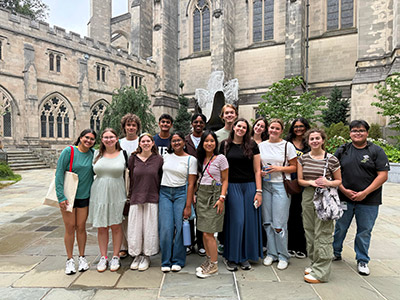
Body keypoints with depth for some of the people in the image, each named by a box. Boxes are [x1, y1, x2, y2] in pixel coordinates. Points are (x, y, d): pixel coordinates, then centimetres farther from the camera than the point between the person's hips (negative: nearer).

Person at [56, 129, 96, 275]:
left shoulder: (92, 154, 2)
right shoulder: (69, 151, -9)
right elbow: (59, 174, -10)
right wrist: (61, 197, -14)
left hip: (84, 196, 3)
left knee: (81, 227, 9)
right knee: (70, 228, 3)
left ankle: (82, 257, 25)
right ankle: (70, 260, 19)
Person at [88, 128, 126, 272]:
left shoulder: (123, 154, 1)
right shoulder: (97, 154, 7)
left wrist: (128, 195, 1)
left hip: (116, 195, -2)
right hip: (99, 194, 2)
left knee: (116, 226, 5)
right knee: (101, 227, 8)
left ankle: (115, 257, 20)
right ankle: (103, 257, 23)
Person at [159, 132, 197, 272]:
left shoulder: (191, 159, 0)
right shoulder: (166, 156, 10)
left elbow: (191, 184, -4)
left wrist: (188, 206, -9)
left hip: (181, 193, -2)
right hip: (164, 193, 2)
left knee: (179, 227, -1)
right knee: (166, 227, -2)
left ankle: (178, 261, 18)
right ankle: (166, 261, 15)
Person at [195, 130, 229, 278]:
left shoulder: (220, 158, -5)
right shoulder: (200, 159, 12)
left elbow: (225, 180, -4)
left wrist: (222, 198, -13)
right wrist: (195, 195, 11)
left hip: (214, 195, -6)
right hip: (201, 194, 6)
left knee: (208, 233, -6)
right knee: (204, 232, 11)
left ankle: (214, 266, 10)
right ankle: (209, 260, 28)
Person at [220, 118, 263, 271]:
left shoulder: (252, 145, 4)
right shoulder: (225, 145, 5)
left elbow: (257, 170, 3)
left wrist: (259, 191, -4)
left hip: (249, 186, 1)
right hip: (232, 187, -1)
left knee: (249, 221, 6)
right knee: (235, 221, 0)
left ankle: (245, 257, 22)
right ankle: (231, 257, 17)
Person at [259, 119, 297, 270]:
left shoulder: (287, 146, 0)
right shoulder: (261, 145, 9)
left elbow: (295, 167, 0)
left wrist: (279, 168, -13)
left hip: (281, 185, -3)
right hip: (265, 185, 4)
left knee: (279, 223, -4)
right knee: (267, 221, 8)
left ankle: (283, 256, 15)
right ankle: (271, 253, 24)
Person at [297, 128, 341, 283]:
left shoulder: (331, 159, -2)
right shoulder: (303, 158, 7)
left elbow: (339, 180, 6)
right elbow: (300, 180, 7)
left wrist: (328, 183, -15)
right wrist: (311, 182, -13)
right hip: (308, 196, 4)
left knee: (323, 233, -3)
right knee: (309, 231, 11)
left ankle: (321, 271, 7)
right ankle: (314, 263, 27)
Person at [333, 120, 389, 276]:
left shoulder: (376, 151, -1)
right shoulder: (342, 150, 6)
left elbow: (383, 175, -6)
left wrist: (365, 193, -13)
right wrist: (344, 190, -7)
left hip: (368, 201, -1)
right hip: (344, 198, 2)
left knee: (364, 231, 8)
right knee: (340, 228, 11)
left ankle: (362, 261, 27)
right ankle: (336, 253, 31)